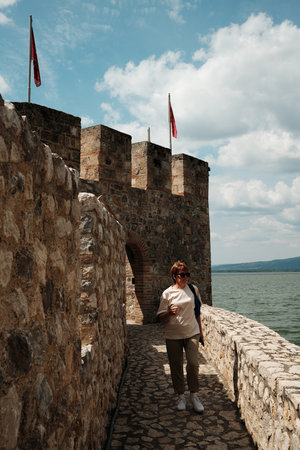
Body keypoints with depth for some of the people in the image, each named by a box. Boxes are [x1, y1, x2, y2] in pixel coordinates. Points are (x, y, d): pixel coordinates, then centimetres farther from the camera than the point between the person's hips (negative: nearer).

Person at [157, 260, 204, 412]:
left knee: (193, 363, -9)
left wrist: (200, 331, 17)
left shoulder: (193, 289, 5)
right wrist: (170, 312, -22)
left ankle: (194, 395, 11)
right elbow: (161, 317, -1)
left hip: (192, 333, 1)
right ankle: (181, 397, 24)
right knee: (176, 367, 6)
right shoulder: (167, 293, -4)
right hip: (173, 335, -1)